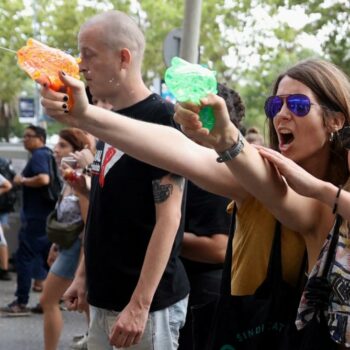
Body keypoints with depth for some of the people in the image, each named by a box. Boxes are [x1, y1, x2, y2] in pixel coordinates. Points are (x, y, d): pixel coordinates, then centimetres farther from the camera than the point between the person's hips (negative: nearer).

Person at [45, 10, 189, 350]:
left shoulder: (161, 119, -14)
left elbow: (169, 218, -19)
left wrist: (140, 304, -22)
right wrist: (84, 274, 15)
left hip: (147, 301, -8)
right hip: (104, 297, 8)